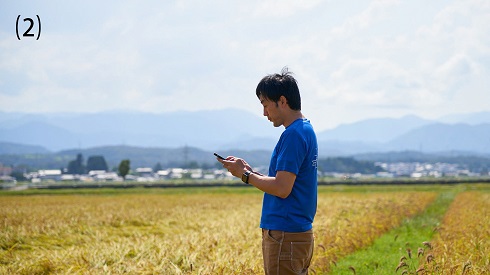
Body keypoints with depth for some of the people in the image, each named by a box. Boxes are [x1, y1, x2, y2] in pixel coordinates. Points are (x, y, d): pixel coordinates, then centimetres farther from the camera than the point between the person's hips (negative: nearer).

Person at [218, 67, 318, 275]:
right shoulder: (306, 130, 15)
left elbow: (282, 188, -21)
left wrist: (245, 175, -9)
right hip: (300, 234, 10)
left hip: (284, 237, -10)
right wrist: (249, 171, 10)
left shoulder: (293, 135, -16)